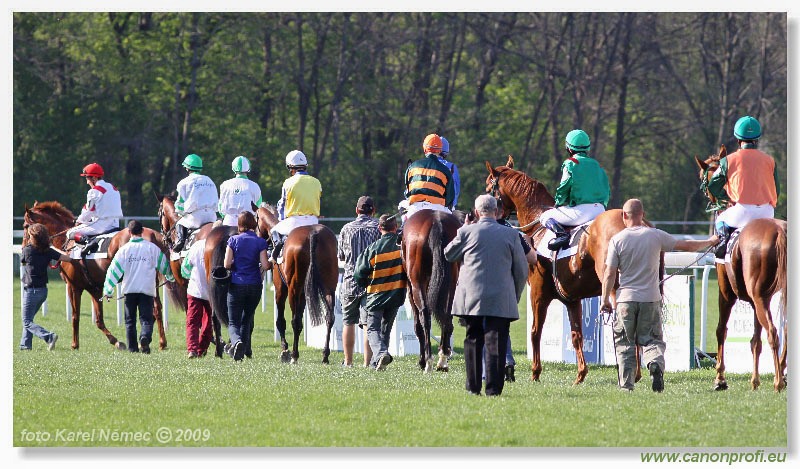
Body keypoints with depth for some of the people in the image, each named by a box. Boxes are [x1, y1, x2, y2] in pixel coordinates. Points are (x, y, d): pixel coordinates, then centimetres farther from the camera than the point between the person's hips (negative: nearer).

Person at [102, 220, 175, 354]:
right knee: (146, 319, 0)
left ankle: (132, 348, 9)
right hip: (147, 290, -1)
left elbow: (114, 270, 1)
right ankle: (145, 337, -29)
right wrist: (171, 278, 33)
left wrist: (108, 290, 8)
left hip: (129, 290, 1)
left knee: (130, 321, 11)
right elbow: (164, 265, 13)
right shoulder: (152, 248, 1)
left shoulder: (124, 249, 1)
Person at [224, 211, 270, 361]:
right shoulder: (260, 242, -3)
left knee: (233, 322, 0)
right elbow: (265, 265, -9)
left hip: (236, 284, -2)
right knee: (247, 319, 22)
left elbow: (226, 265, -9)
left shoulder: (233, 240, -4)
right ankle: (246, 349, 27)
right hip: (255, 285, 2)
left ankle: (236, 341, -29)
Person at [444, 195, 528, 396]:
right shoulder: (510, 235, -1)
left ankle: (473, 386, 12)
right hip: (502, 300, -1)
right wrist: (515, 296, 17)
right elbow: (522, 271, 4)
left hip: (471, 298, 1)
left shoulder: (466, 232, -3)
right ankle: (493, 388, -5)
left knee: (473, 341, 11)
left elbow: (449, 255, 14)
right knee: (496, 343, -1)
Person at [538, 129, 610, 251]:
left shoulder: (571, 164, -3)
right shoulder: (596, 165, 16)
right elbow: (607, 192, 16)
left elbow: (564, 189, -4)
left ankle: (561, 234, -21)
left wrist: (558, 204, 14)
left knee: (545, 217, 6)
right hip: (600, 211, 6)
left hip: (579, 210, -6)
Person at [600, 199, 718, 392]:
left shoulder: (617, 240, -5)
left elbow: (609, 274, -6)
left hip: (626, 298, -1)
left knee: (624, 342, 9)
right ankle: (656, 364, -23)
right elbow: (686, 246, 7)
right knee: (652, 339, 8)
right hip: (651, 299, 1)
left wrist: (605, 300, 3)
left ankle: (626, 385, 4)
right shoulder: (656, 236, -1)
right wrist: (710, 242, 24)